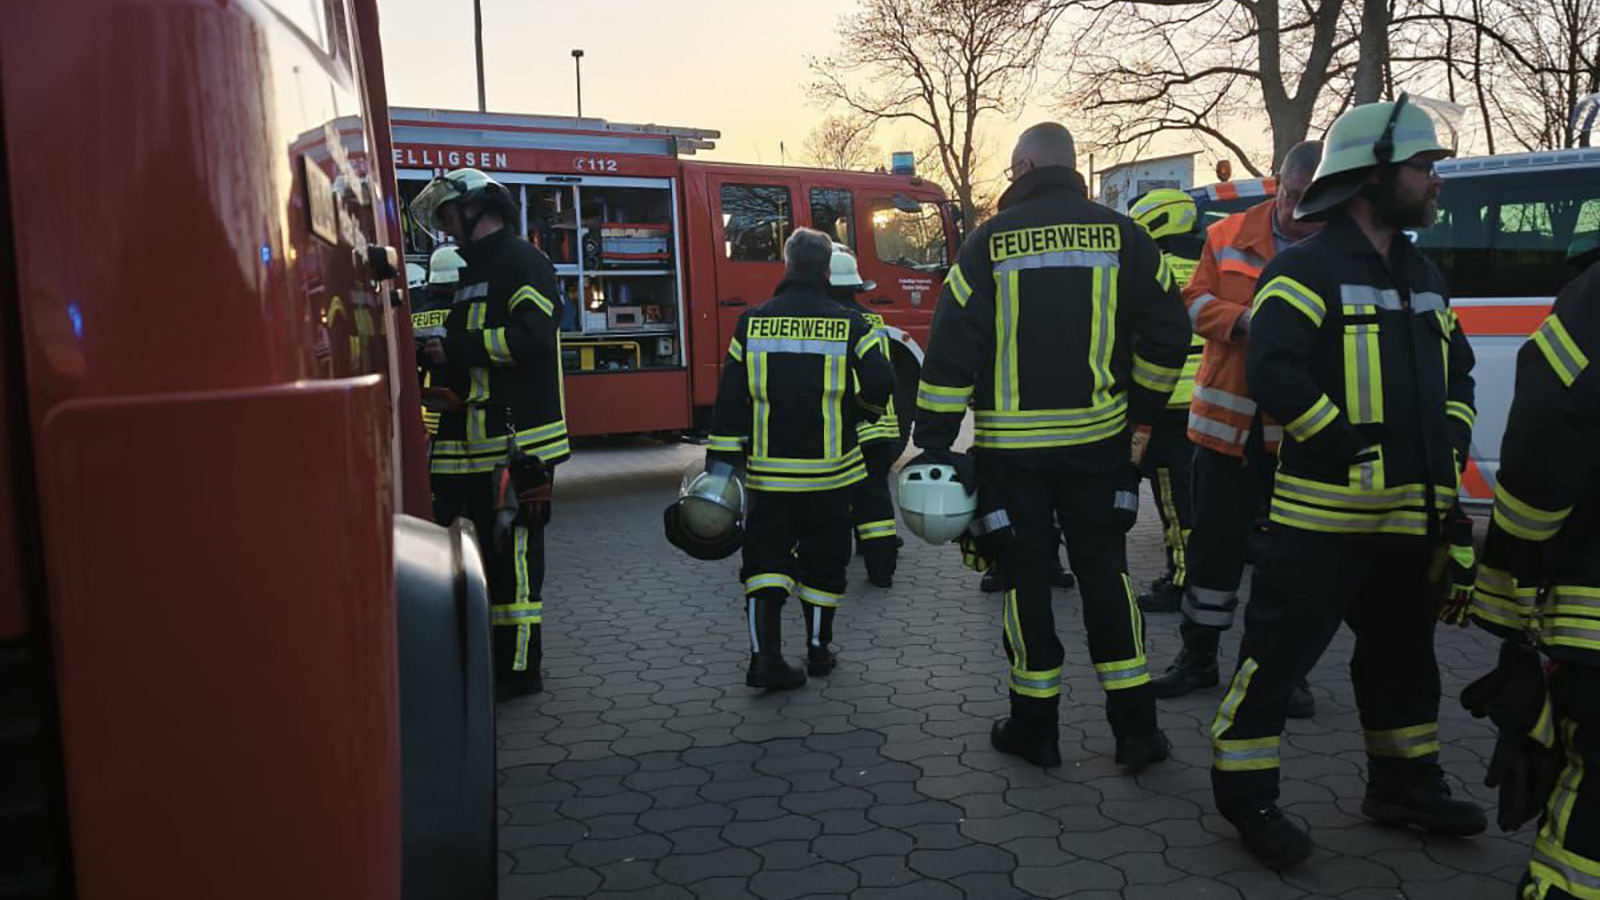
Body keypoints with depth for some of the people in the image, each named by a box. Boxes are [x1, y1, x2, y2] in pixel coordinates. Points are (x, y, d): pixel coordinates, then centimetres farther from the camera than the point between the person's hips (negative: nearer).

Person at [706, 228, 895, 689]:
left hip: (768, 470, 1)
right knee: (823, 561, 13)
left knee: (766, 559, 7)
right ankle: (818, 650, 24)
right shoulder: (848, 324, -4)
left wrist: (721, 461, 2)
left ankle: (765, 655, -4)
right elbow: (880, 386, -6)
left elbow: (730, 399, -2)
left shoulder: (752, 322, 0)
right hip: (830, 470, 0)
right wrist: (857, 413, 16)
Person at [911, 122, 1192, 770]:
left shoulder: (990, 241, -3)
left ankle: (1035, 725, 17)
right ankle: (1135, 728, 13)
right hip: (1098, 438, 2)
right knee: (1105, 572, 11)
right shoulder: (1121, 236, 3)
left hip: (1011, 444, -2)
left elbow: (950, 349, -7)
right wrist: (1140, 414, 14)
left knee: (1026, 577, 8)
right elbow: (1167, 334, 4)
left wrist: (933, 442, -4)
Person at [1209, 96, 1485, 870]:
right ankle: (1245, 796, 10)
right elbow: (1273, 373, -22)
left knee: (1403, 654, 20)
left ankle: (1405, 785, 37)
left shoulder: (1421, 275, 16)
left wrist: (1450, 447, 9)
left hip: (1411, 512, 9)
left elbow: (1456, 371, 24)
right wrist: (1347, 450, -21)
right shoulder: (1307, 271, -11)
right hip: (1326, 510, -9)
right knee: (1280, 650, -3)